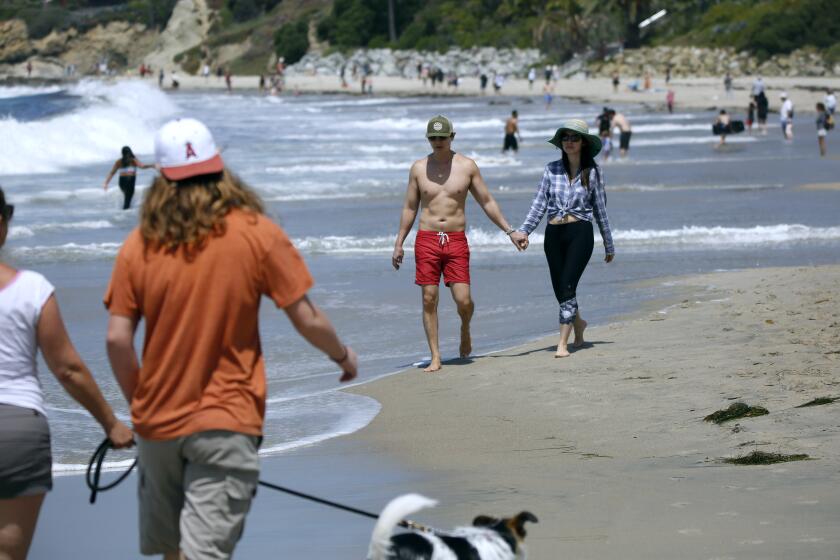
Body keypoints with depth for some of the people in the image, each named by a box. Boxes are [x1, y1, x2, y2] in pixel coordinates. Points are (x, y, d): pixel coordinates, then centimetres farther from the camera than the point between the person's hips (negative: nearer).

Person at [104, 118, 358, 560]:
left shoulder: (138, 245, -2)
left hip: (158, 422, 3)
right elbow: (307, 320, -4)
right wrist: (342, 355, 16)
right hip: (225, 422, -3)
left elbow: (117, 339, -3)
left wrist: (138, 402, 13)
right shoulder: (257, 234, -7)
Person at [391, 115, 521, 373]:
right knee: (429, 300, -2)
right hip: (426, 239, 1)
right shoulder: (419, 168, 6)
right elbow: (409, 209, 12)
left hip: (456, 240, -1)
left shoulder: (467, 166, 3)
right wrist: (398, 244, 9)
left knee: (463, 300, -9)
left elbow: (487, 202, 9)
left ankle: (465, 329, 25)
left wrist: (509, 231, 5)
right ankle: (435, 358, 3)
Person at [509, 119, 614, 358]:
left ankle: (563, 343, -13)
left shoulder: (592, 171, 2)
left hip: (580, 233, -3)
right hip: (554, 234, 3)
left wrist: (609, 246, 13)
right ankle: (578, 323, 39)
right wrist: (523, 231, -7)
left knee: (567, 286, -15)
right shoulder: (552, 169, 7)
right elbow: (539, 204, 6)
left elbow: (600, 210, 8)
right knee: (560, 291, 8)